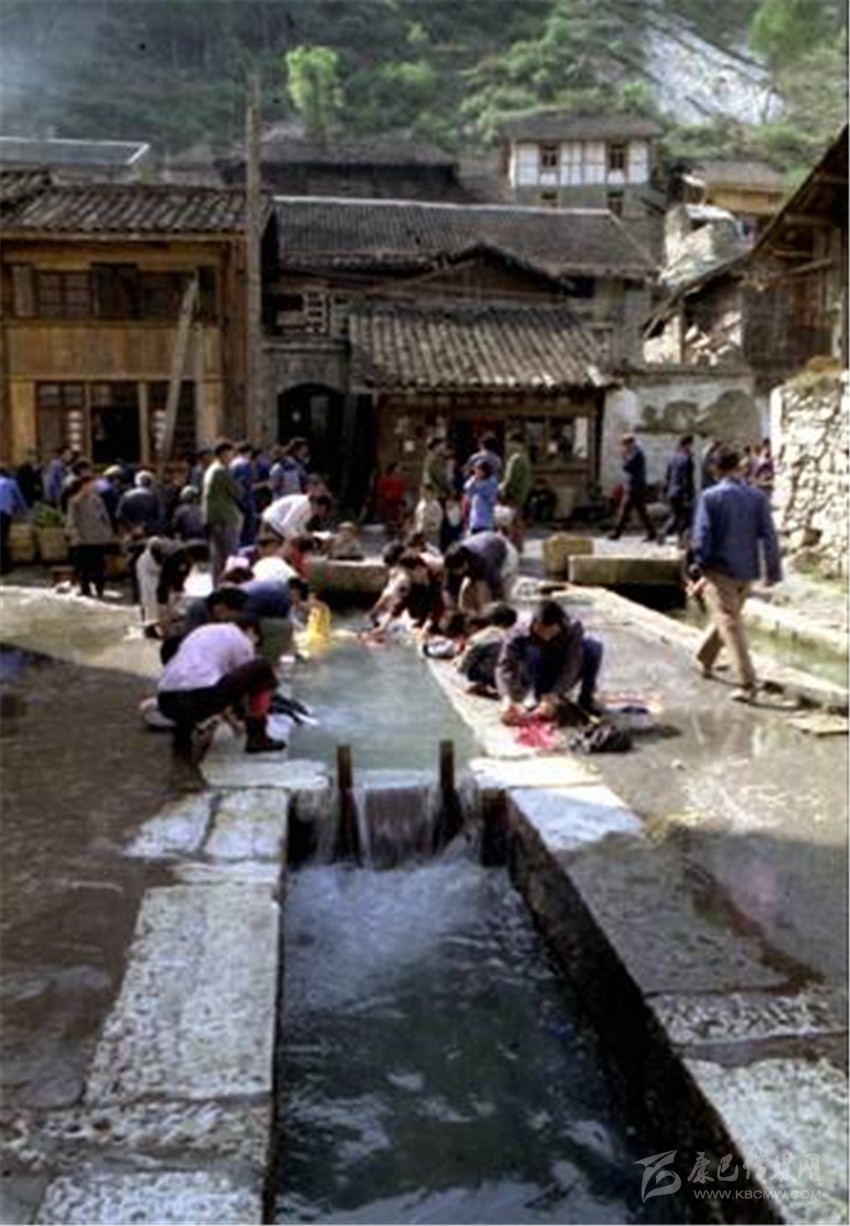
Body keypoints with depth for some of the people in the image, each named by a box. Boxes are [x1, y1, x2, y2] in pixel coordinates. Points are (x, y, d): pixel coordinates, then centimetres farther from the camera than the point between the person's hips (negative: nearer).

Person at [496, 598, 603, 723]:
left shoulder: (573, 628, -29)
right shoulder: (520, 632, -29)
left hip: (561, 678, 1)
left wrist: (552, 698, -41)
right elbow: (505, 665, -33)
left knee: (594, 647, -25)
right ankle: (535, 698, -12)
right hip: (538, 678, -1)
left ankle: (586, 698, -6)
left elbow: (571, 668, -32)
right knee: (530, 651, -34)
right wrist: (507, 698, -48)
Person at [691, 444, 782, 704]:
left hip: (719, 570, -4)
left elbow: (702, 536, -11)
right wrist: (773, 571, 4)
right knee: (727, 618, 23)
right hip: (746, 571, 4)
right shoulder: (758, 497, 0)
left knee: (729, 624, -3)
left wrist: (699, 569, -4)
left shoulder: (710, 497, -8)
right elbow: (769, 536, -1)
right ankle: (704, 661, 42)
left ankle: (747, 684, -10)